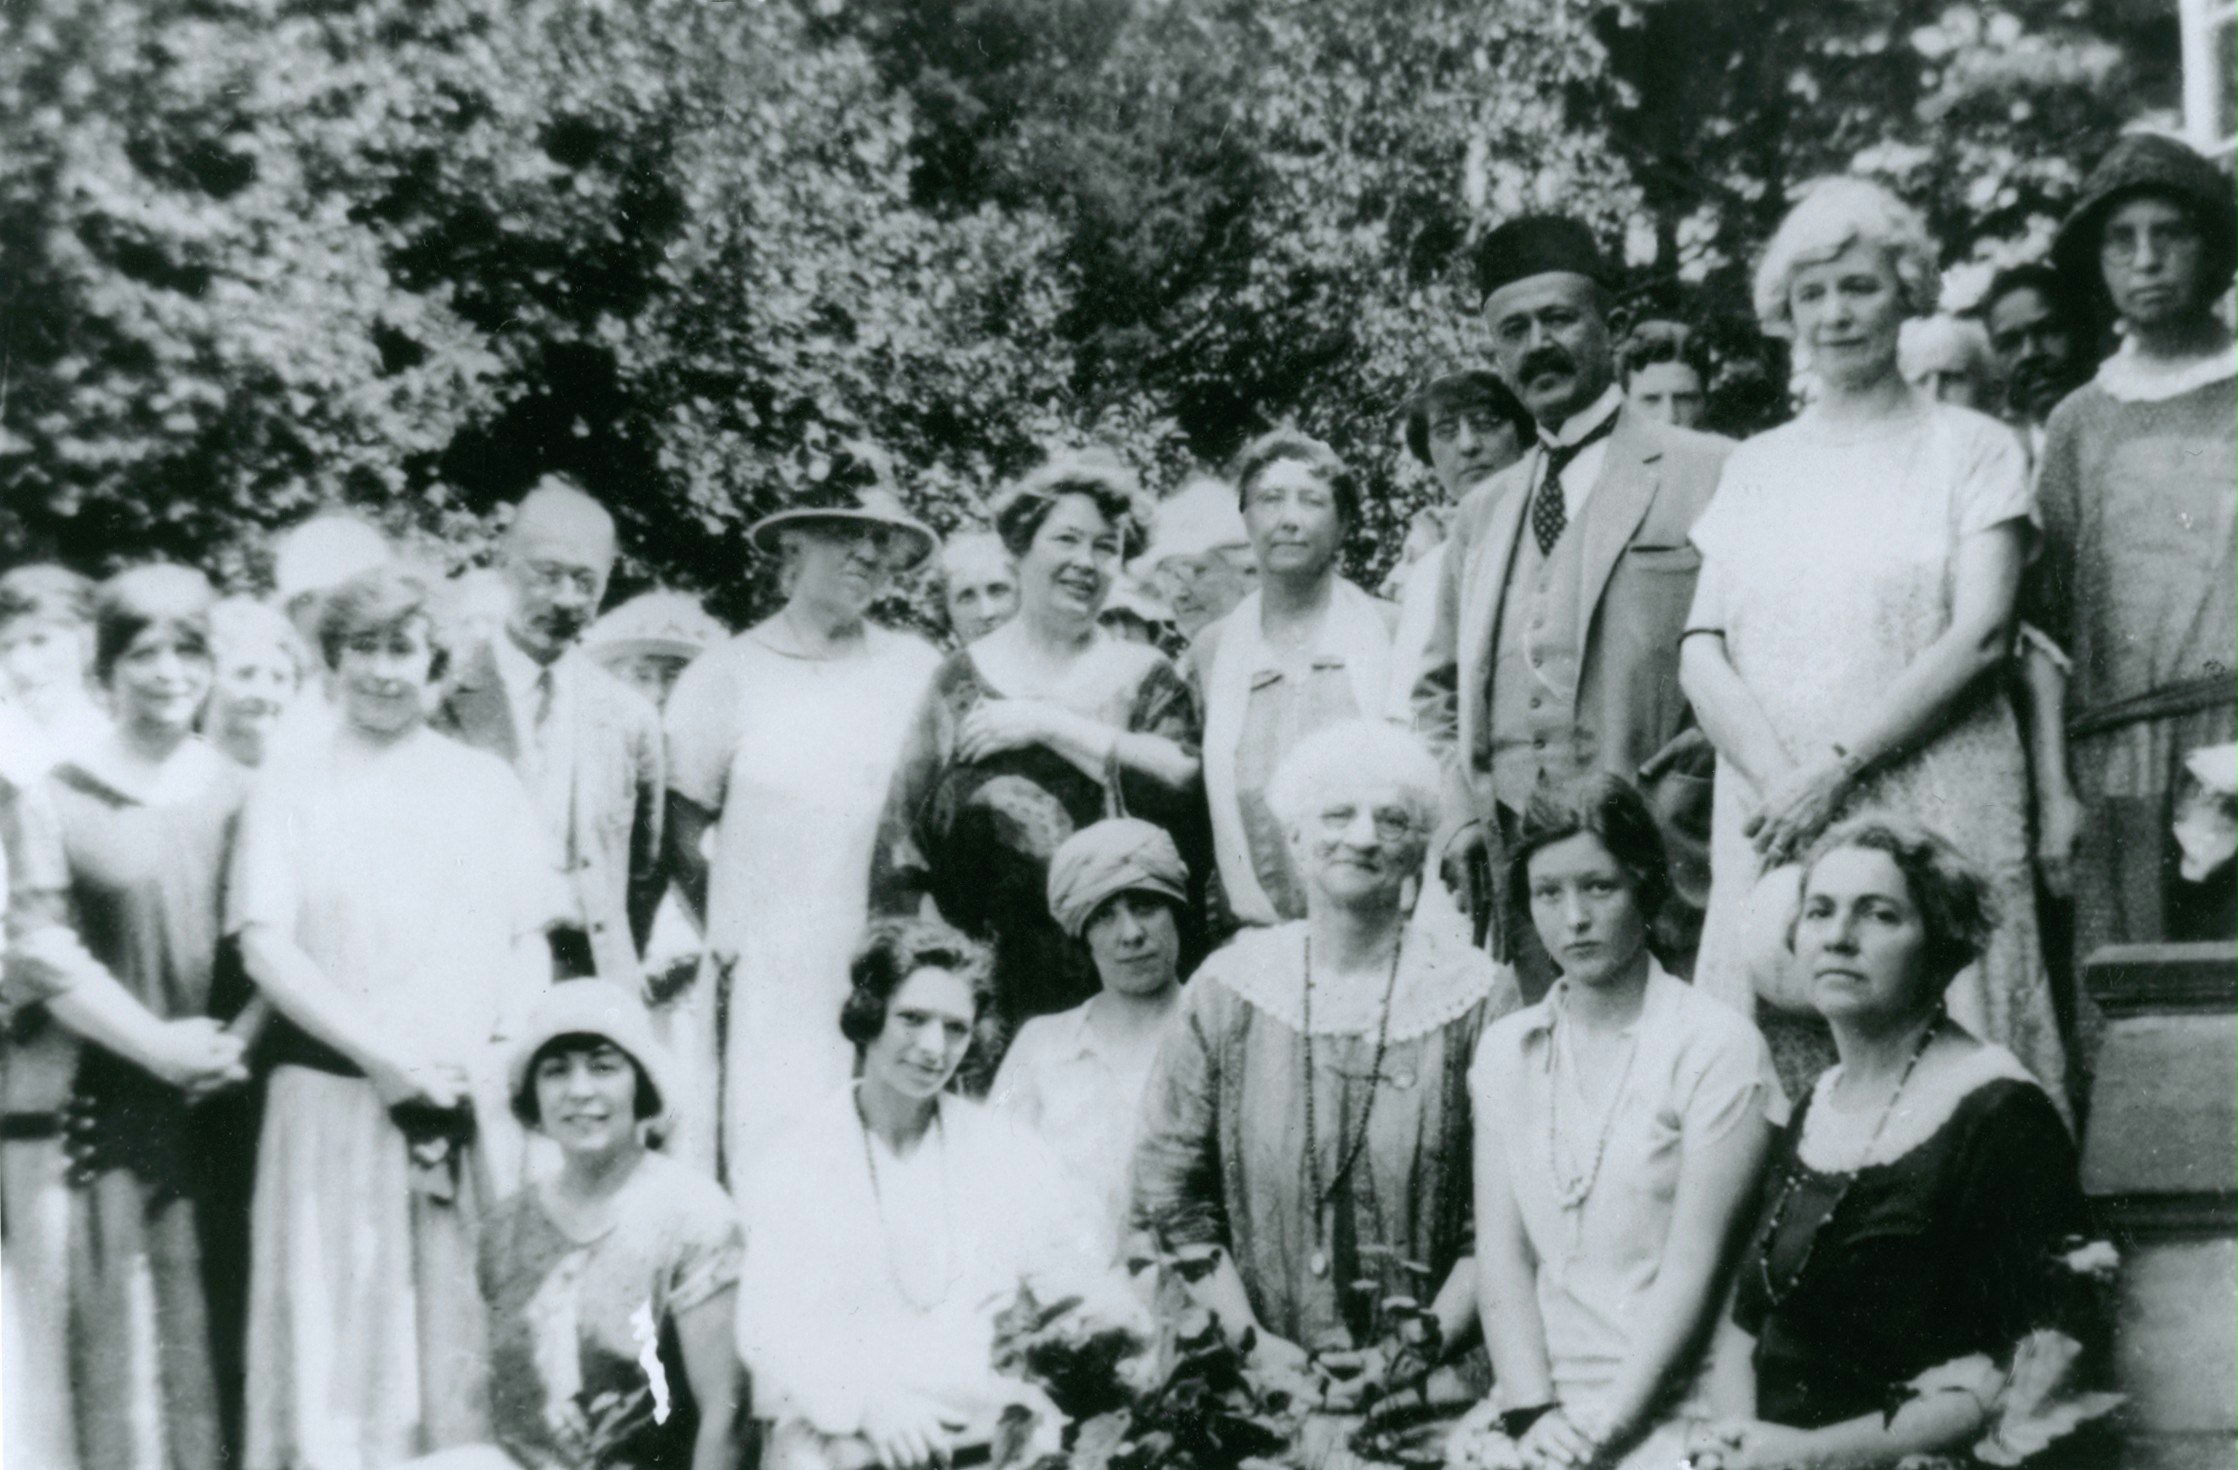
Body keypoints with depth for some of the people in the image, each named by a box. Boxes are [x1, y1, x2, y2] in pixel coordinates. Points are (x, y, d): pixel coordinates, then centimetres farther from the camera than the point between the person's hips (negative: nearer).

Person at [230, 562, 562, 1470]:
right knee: (337, 1336, -1)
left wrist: (498, 1058, -9)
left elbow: (530, 944, 8)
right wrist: (386, 1059, -13)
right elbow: (265, 947, -3)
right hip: (334, 1103, -1)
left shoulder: (487, 784, 11)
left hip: (476, 1109, 1)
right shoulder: (290, 790, 7)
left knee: (472, 1335, 2)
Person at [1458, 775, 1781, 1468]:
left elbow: (1695, 1264, -8)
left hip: (1674, 1406, -4)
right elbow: (1502, 1254, 4)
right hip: (1538, 1394, 4)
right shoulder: (1505, 1049, 10)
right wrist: (1532, 1410, -9)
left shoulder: (1716, 1045, -4)